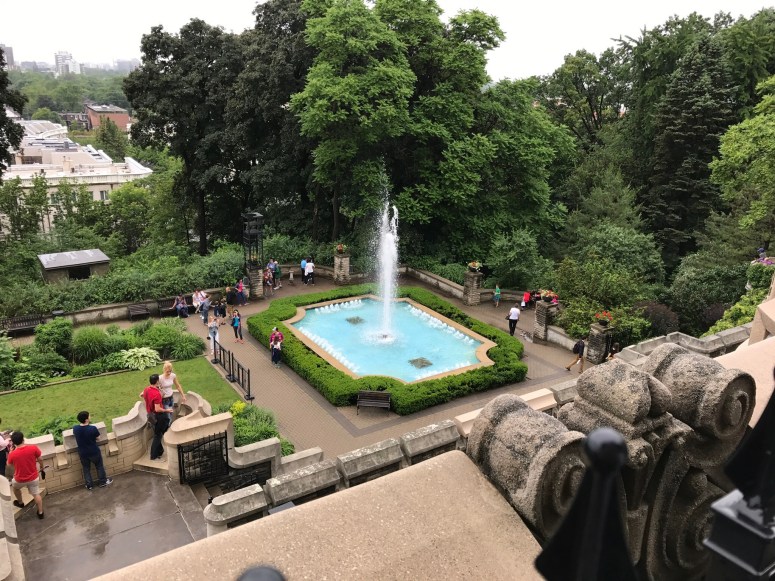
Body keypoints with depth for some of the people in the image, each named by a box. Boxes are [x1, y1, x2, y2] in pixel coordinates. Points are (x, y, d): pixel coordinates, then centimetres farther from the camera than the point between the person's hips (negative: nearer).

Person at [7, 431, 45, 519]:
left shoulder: (12, 454, -21)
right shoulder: (33, 448, -21)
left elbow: (9, 464, 2)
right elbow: (39, 459, -4)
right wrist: (42, 467, 16)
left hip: (20, 480, 0)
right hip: (33, 478, 1)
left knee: (15, 487, 34)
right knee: (36, 494, 19)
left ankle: (20, 503, 52)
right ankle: (40, 512, 26)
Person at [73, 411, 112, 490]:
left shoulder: (75, 428, -17)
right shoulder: (93, 429, -29)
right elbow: (97, 437, -9)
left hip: (82, 453, 3)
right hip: (94, 452, -3)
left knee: (86, 469, 23)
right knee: (99, 466, 21)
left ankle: (89, 485, 35)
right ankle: (103, 482, 34)